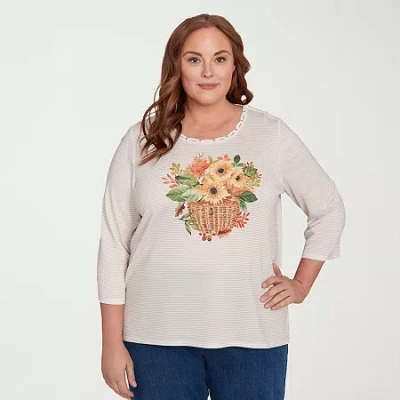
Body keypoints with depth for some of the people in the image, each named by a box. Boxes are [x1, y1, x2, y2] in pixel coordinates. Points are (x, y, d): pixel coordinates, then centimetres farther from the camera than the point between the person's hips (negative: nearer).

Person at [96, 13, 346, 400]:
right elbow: (114, 244, 1)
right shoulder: (143, 139, 1)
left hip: (251, 333, 1)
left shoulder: (272, 134, 2)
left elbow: (329, 211, 14)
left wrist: (301, 285, 8)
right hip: (158, 334, 0)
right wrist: (113, 342, -1)